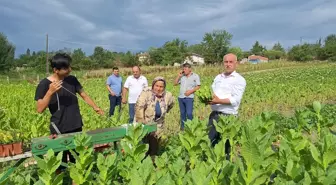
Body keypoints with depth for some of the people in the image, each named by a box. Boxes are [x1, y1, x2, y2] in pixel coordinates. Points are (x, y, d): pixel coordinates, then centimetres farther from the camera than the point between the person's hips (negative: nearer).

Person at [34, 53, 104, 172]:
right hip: (59, 130, -4)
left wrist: (95, 107, 2)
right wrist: (50, 92, -24)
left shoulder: (72, 79, 1)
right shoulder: (44, 84, -11)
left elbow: (84, 95, 10)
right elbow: (39, 109, -14)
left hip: (76, 127, 4)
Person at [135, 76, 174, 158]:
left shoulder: (168, 95, -6)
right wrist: (141, 123, -27)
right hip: (144, 125, -3)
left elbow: (171, 104, 18)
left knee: (154, 148, 12)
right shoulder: (146, 92, -19)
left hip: (157, 127, 4)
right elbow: (139, 107, -24)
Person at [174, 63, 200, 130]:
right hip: (181, 97, 5)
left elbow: (198, 86, -5)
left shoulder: (195, 76, 0)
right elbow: (175, 83, 12)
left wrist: (190, 91, -16)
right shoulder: (182, 76, 10)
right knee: (182, 113, 12)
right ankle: (183, 127, 24)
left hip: (189, 98, -4)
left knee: (189, 113, -9)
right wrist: (179, 75, 2)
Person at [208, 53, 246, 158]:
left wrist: (219, 101, -26)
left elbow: (236, 100, -16)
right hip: (214, 115, 6)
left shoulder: (239, 80, -5)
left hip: (228, 117, -5)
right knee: (210, 143, 11)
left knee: (226, 146, 7)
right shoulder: (218, 77, 15)